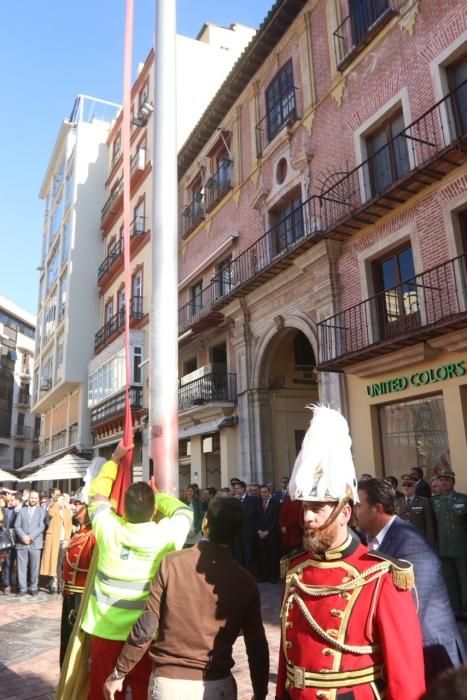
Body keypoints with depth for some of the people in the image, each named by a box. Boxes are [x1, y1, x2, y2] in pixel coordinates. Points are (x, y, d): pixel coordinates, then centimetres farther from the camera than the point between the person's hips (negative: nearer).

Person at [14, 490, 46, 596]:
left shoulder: (41, 511, 8)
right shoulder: (21, 510, 13)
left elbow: (41, 526, -2)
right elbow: (17, 526, 5)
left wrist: (30, 537, -13)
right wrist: (23, 536, -11)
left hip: (35, 543, -1)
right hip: (21, 543, 2)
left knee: (34, 567, 1)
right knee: (22, 566, 2)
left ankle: (33, 587, 11)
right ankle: (22, 588, 9)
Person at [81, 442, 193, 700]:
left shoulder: (108, 529, -11)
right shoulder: (166, 534, -15)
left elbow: (97, 494, 8)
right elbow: (183, 511, 8)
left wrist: (115, 459, 16)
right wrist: (157, 495, 17)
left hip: (106, 629, 1)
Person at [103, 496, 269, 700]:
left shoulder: (172, 563, -13)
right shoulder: (245, 581, -8)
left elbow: (146, 626, -11)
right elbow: (257, 645, -3)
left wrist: (119, 673, 2)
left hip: (168, 683, -1)